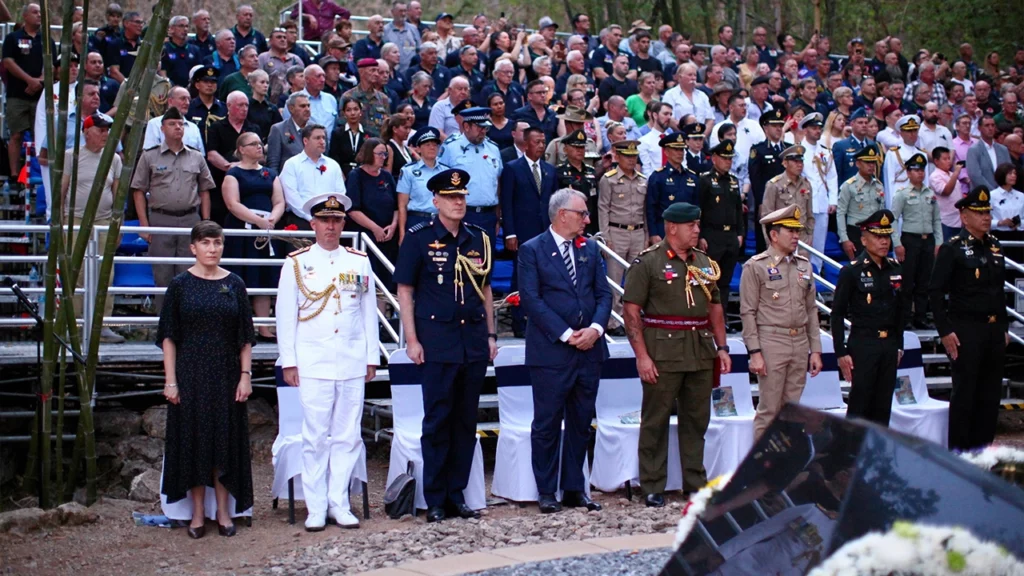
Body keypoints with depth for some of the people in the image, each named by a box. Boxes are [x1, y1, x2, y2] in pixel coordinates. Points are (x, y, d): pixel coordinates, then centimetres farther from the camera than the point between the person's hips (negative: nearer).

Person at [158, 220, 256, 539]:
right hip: (191, 373, -1)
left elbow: (245, 337, 5)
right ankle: (198, 513, 12)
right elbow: (169, 336, 0)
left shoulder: (234, 285, 4)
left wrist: (245, 375, -2)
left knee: (226, 440, 4)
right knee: (193, 440, 3)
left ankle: (224, 511, 14)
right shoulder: (180, 285, 0)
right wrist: (170, 380, -6)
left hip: (226, 374, 1)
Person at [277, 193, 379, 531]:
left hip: (352, 363, 2)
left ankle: (339, 503, 11)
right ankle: (316, 508, 5)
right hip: (313, 363, -2)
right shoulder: (296, 264, 5)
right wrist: (288, 360, -1)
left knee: (348, 435, 3)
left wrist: (372, 357, 9)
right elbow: (285, 315, 4)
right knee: (316, 436, -2)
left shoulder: (359, 262, 10)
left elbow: (369, 311, 12)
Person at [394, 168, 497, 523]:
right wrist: (411, 340, -8)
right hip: (437, 343, -4)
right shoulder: (419, 238, -2)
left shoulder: (478, 238, 11)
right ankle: (435, 500, 7)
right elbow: (405, 291, -2)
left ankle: (457, 494, 17)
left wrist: (490, 335, 12)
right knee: (437, 421, -1)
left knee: (467, 421, 8)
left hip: (474, 342, 4)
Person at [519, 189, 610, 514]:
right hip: (550, 351, -5)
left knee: (581, 423, 10)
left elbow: (604, 293, 9)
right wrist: (565, 334, -15)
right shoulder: (532, 250, -4)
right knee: (547, 424, 1)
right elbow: (530, 298, -11)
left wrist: (596, 328, -9)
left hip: (589, 349, 5)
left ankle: (574, 489, 19)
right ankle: (546, 492, 10)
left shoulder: (591, 250, 13)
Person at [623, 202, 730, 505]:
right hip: (663, 352, -6)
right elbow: (631, 310, -9)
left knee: (697, 419, 12)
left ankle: (695, 482, 22)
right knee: (655, 421, 2)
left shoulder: (704, 262, 14)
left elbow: (715, 307, 19)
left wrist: (721, 347, 12)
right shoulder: (647, 262, -5)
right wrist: (642, 355, -15)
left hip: (701, 352, 6)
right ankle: (652, 488, 9)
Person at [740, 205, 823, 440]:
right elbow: (748, 312, -8)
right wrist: (755, 352, -14)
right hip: (771, 343, -5)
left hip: (800, 344, 6)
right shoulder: (756, 266, -4)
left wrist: (815, 350, 10)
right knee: (769, 410, -2)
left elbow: (811, 310, 15)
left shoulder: (804, 266, 13)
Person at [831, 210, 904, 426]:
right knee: (859, 406, -2)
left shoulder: (895, 270, 9)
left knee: (883, 406, 9)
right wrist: (841, 353, -10)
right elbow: (837, 315, -7)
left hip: (889, 345, 5)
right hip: (863, 345, -5)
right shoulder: (852, 271, -6)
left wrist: (898, 345, 15)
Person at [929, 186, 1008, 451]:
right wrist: (945, 331, -15)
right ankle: (959, 452, 7)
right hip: (966, 331, -6)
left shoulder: (994, 247, 12)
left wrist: (1003, 327, 16)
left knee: (990, 394, 9)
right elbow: (936, 292, -12)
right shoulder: (952, 249, -8)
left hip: (994, 330, 6)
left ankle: (983, 447, 19)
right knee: (964, 394, 0)